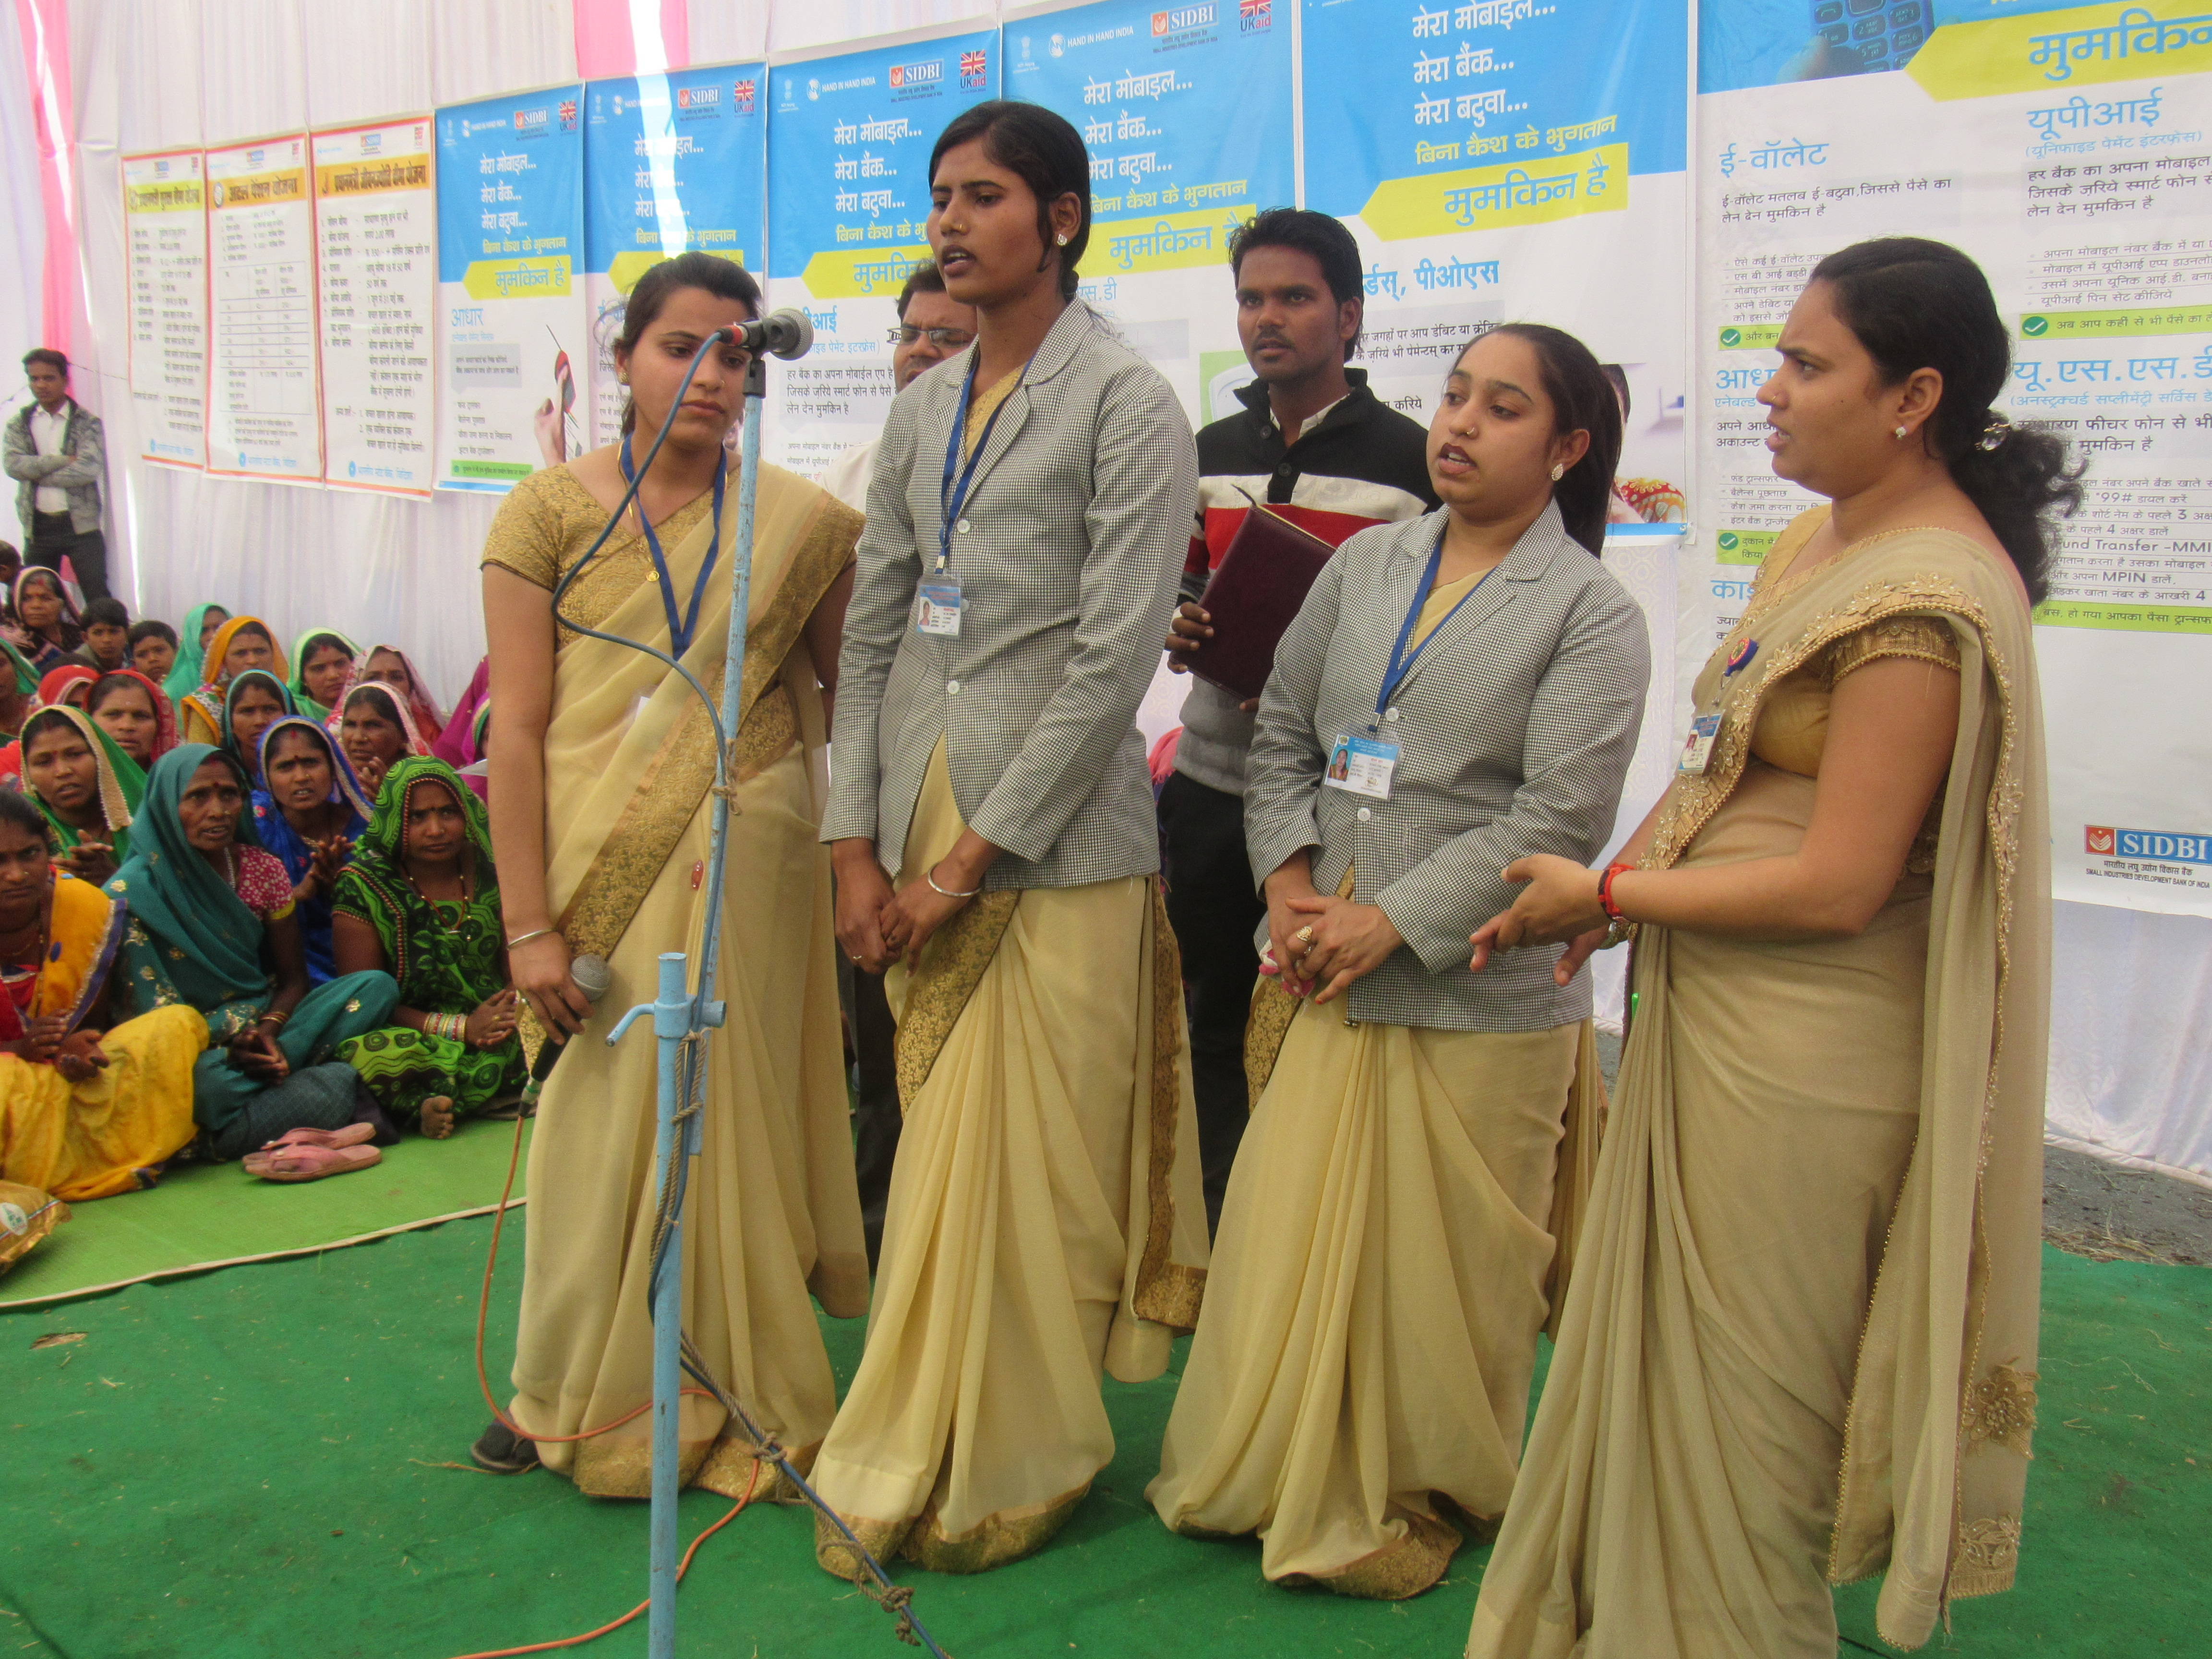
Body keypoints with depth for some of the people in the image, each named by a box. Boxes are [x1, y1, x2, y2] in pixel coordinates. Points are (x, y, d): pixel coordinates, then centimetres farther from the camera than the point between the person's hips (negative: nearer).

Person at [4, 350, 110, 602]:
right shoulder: (20, 423, 7)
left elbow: (91, 468, -16)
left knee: (98, 599, -4)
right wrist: (63, 460, -14)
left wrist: (38, 473, -11)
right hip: (38, 525, 3)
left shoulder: (87, 422, -1)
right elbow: (14, 465, -9)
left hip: (80, 524, -3)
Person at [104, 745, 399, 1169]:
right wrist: (227, 1050, -26)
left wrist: (268, 1031, -16)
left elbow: (294, 978, 6)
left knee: (377, 988, -17)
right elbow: (148, 1007, -11)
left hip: (262, 1026, 5)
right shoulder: (135, 891, -10)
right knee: (207, 1080, -42)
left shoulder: (262, 870, 3)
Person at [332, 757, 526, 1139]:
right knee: (368, 1054, -37)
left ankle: (439, 1101, -13)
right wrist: (460, 1028, -16)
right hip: (419, 1042, -3)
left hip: (499, 1031, 4)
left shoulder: (488, 874, 7)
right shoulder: (363, 889, -3)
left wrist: (511, 1010, -17)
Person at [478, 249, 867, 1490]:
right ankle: (577, 1399, 29)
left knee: (725, 1118, 4)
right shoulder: (549, 512, 0)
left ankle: (734, 1403, 22)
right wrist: (530, 923, -8)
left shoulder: (801, 524, 2)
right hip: (600, 868, 0)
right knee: (602, 1122, 8)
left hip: (738, 865, 0)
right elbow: (517, 729, -4)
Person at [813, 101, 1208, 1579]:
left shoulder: (1128, 404, -6)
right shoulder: (924, 408, 14)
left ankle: (1011, 1473, 16)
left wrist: (976, 853, -12)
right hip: (919, 838, 6)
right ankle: (917, 1469, 26)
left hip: (1055, 846, -6)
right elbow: (873, 627, 13)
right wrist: (858, 844, 4)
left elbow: (1114, 655, -12)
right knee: (936, 1161, 12)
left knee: (1025, 1169, 0)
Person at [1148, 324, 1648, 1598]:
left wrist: (1390, 922, -15)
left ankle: (1429, 1495, 28)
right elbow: (1285, 735, 14)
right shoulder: (1368, 563, 11)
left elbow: (1557, 822, -13)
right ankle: (1290, 1481, 30)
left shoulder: (1593, 614, -5)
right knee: (1290, 1237, 10)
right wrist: (1291, 883, -2)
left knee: (1440, 1266, 6)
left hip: (1480, 1000, -4)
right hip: (1329, 976, 5)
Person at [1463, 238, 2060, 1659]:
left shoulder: (1928, 597, -21)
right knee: (1668, 1358, 21)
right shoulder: (1827, 542, 9)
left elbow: (1838, 886, -23)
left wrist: (1608, 893, -13)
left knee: (1731, 1394, 8)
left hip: (1799, 1061, -9)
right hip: (1720, 1014, 9)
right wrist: (1612, 894, 3)